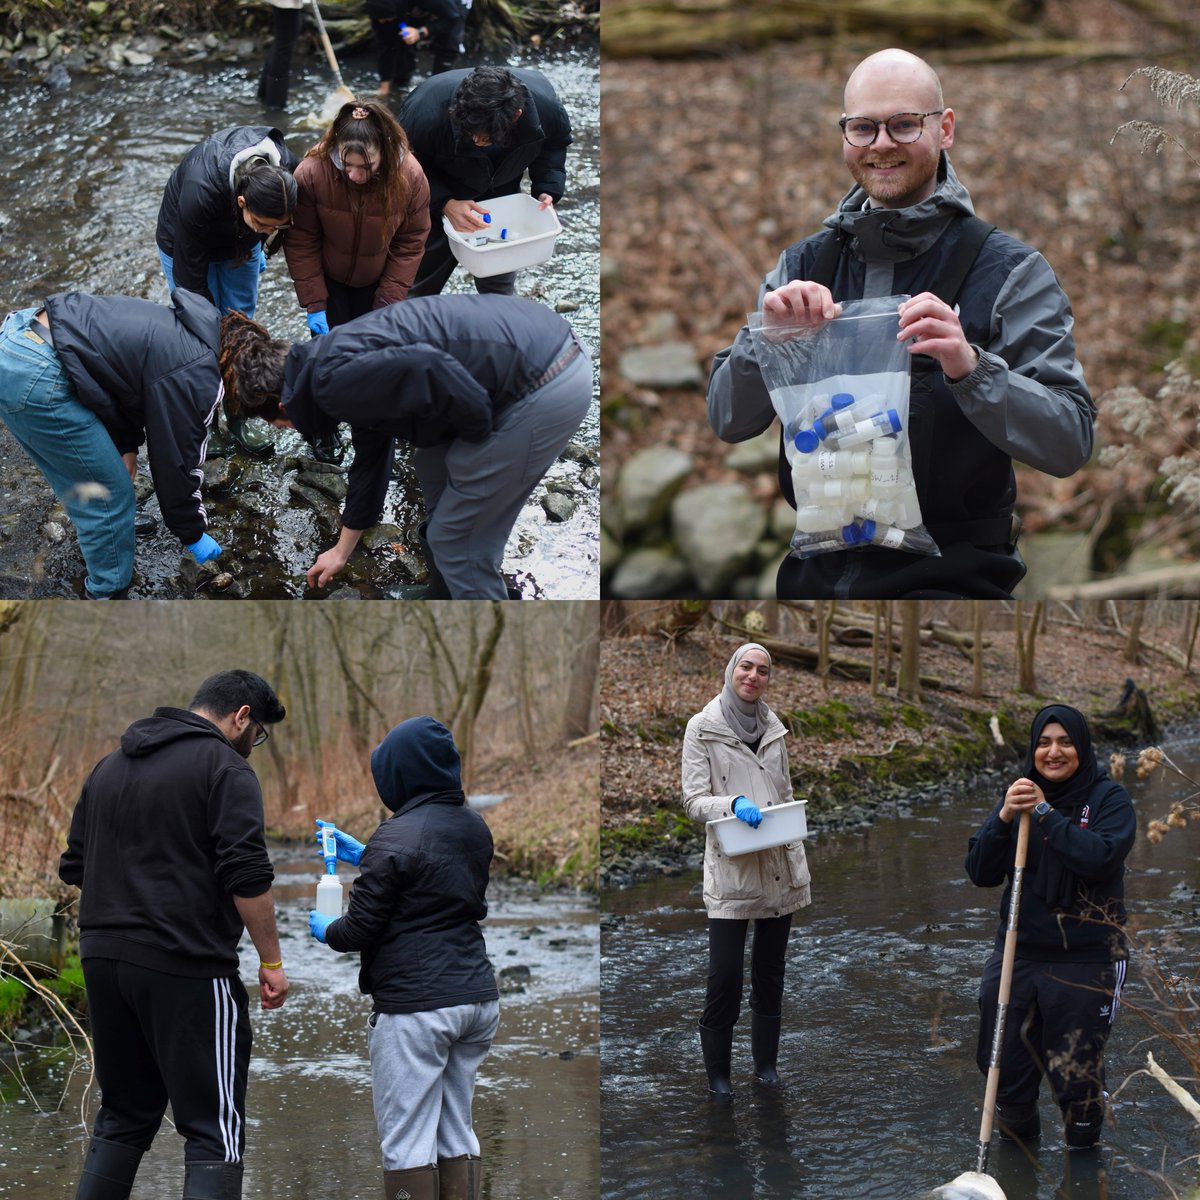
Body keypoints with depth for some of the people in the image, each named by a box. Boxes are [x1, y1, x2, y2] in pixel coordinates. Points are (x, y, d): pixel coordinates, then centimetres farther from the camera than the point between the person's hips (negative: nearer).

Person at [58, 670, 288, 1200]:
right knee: (214, 1128, -4)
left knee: (123, 1116, 18)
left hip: (104, 961, 7)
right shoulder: (225, 768, -8)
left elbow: (75, 867, 19)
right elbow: (247, 877, -16)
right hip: (188, 969, -7)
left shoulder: (110, 767, 16)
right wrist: (271, 962, -9)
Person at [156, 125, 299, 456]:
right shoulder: (199, 192, -46)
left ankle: (237, 420, 21)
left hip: (239, 242, 4)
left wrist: (260, 242, 10)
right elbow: (190, 276, -31)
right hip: (187, 243, -4)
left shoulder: (287, 170, -34)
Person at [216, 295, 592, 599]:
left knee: (459, 537, 5)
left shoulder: (333, 380, -11)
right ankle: (445, 597, 47)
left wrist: (481, 435, -8)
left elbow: (430, 369, -26)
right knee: (434, 470, 29)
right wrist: (341, 551, 47)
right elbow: (370, 461, 34)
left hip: (545, 392, -10)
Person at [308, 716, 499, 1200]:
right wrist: (361, 855, 30)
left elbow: (358, 930, -12)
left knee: (407, 1143, -1)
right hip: (478, 997, 8)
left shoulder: (396, 838, -16)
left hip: (414, 1006, -8)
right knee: (457, 1134, 14)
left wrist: (323, 929, 9)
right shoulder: (474, 826, 8)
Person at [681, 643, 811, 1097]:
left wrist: (800, 861, 11)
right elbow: (693, 800, -6)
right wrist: (733, 805, -25)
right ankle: (717, 1072, 7)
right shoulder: (702, 727, -4)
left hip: (779, 867, 5)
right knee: (725, 974, -7)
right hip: (731, 868, -5)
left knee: (770, 971, 13)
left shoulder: (773, 727, 11)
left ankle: (766, 1062, 25)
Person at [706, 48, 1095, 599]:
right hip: (816, 569, 5)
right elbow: (728, 422, 7)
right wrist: (768, 335, -12)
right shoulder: (802, 264, 13)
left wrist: (970, 367, -25)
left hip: (948, 572, -4)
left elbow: (1070, 445, -9)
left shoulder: (1010, 271, 1)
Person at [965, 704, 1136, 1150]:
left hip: (1084, 962, -4)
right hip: (1018, 954, 4)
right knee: (1003, 1064, 12)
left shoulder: (1109, 799, -5)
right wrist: (1003, 818, -16)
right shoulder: (1020, 795, 6)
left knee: (1075, 1070, 1)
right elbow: (980, 873, 0)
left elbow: (1100, 857, -24)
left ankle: (1084, 1147, 25)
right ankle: (1017, 1131, 38)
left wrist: (1046, 813, -22)